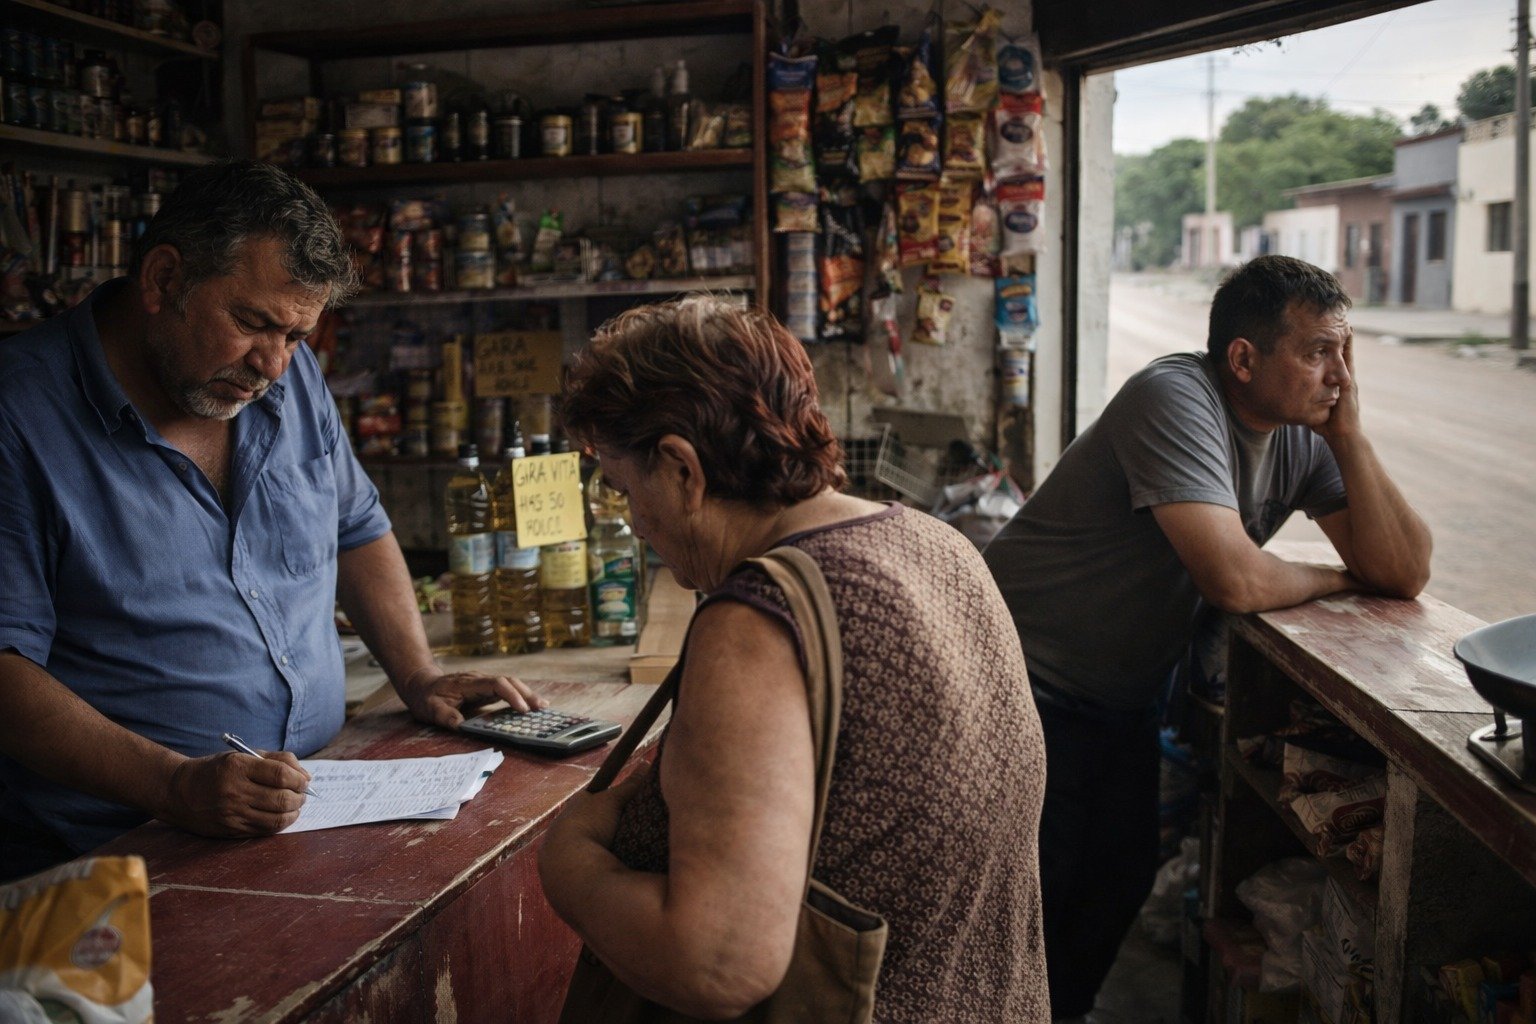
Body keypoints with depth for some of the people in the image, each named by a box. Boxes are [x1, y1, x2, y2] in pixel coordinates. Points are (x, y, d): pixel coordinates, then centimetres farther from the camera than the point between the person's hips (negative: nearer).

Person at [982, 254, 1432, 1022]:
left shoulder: (1303, 435, -1)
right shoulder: (1176, 401, -25)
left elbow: (1404, 572, -6)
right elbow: (1234, 580, -32)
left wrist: (1348, 433, -14)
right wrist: (1335, 580, -11)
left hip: (1125, 693, 8)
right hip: (1031, 683, -8)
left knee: (1124, 879, 16)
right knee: (1040, 896, 1)